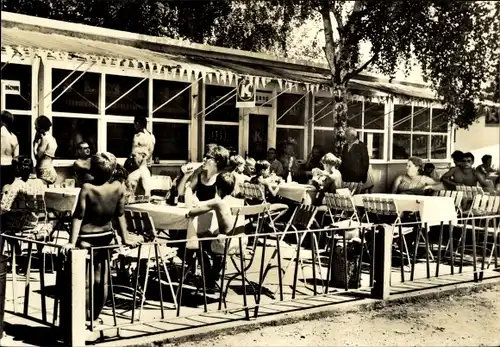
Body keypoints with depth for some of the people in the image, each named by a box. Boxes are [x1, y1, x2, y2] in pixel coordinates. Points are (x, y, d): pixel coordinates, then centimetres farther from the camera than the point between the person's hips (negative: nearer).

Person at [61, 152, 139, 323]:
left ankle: (85, 317, 10)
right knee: (102, 280, 14)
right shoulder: (118, 188, -7)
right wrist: (125, 238, 12)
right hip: (106, 238, 4)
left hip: (87, 240, -4)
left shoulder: (87, 188, -17)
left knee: (85, 281, 6)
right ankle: (95, 316, 25)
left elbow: (78, 216, -17)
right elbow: (120, 215, 2)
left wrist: (72, 242, -16)